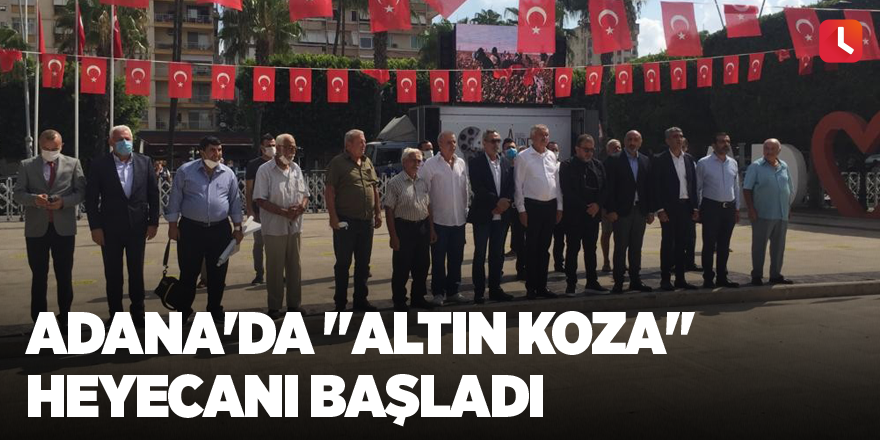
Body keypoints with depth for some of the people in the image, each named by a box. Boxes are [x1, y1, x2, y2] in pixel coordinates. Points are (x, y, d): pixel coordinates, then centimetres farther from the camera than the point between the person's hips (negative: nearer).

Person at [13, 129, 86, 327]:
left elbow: (81, 192, 1)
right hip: (36, 228, 0)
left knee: (65, 275, 6)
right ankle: (39, 319, 14)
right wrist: (34, 199, -19)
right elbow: (17, 193, 1)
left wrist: (63, 201, -17)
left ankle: (64, 317, 16)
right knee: (39, 275, 7)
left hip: (64, 227, 0)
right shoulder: (26, 165, 6)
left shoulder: (73, 164, 5)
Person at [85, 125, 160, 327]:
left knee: (137, 272, 9)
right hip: (110, 228, -1)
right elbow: (91, 198, -3)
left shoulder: (144, 162, 2)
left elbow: (153, 193, 5)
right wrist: (95, 227, -8)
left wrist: (153, 222, 0)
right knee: (113, 274, 6)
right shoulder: (100, 165, -3)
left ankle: (138, 312, 19)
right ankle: (115, 314, 16)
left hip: (138, 226, 1)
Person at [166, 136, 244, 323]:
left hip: (220, 230, 2)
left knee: (217, 273, 7)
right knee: (188, 272, 4)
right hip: (191, 229, -2)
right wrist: (173, 225, -3)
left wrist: (237, 227, 8)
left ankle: (215, 311, 21)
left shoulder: (228, 174, 5)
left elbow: (235, 202, 10)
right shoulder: (185, 171, -3)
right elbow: (175, 199, 0)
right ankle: (183, 311, 17)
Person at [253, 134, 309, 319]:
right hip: (275, 227, -5)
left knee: (295, 266, 10)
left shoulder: (296, 169, 12)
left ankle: (294, 304, 19)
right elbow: (260, 199, -12)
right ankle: (274, 307, 10)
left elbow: (305, 194, 16)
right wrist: (284, 212, -20)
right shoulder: (265, 170, -7)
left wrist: (302, 207, -8)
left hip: (295, 226, 5)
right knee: (275, 268, 1)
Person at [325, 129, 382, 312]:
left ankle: (360, 299, 23)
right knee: (343, 263, 2)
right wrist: (333, 217, -16)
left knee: (363, 263, 13)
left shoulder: (368, 163, 12)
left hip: (367, 221, 6)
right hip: (346, 222, -6)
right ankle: (340, 303, 10)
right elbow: (329, 191, -11)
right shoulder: (338, 163, -7)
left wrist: (378, 213, 12)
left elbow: (375, 188, 18)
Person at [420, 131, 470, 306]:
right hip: (439, 219, -5)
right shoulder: (431, 164, -8)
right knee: (438, 259, 3)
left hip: (459, 219, 5)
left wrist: (466, 210, 11)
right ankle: (438, 293, 12)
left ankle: (453, 291, 21)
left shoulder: (461, 163, 8)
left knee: (456, 258, 11)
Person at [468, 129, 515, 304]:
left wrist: (506, 202, -9)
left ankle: (495, 289, 18)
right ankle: (478, 292, 9)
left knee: (498, 255, 10)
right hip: (482, 215, -4)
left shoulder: (506, 162, 11)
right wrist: (497, 201, -17)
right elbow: (477, 188, -14)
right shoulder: (476, 163, -5)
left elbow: (511, 185, 8)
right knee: (480, 255, 2)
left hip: (502, 215, 5)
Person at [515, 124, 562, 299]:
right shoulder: (523, 157, -4)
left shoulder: (552, 156, 10)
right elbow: (518, 184, -5)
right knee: (531, 248, 1)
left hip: (550, 206, 5)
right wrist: (521, 209, -9)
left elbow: (557, 182, 13)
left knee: (544, 248, 11)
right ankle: (531, 287, 9)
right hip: (532, 205, -5)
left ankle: (541, 286, 18)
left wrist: (559, 206, 10)